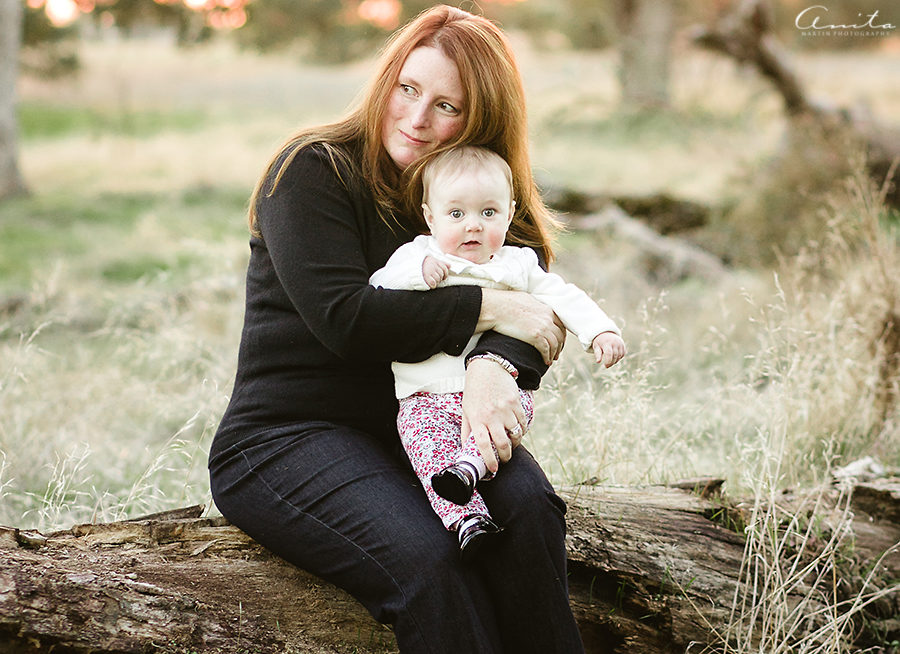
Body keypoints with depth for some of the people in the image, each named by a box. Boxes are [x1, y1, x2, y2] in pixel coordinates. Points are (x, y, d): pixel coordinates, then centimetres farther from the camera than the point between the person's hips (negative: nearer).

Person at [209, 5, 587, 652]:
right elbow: (343, 318, -19)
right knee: (425, 558, -31)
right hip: (289, 434, -4)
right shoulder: (314, 170, -6)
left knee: (525, 506, -27)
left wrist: (495, 365, -28)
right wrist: (487, 308, -18)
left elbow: (543, 313, -5)